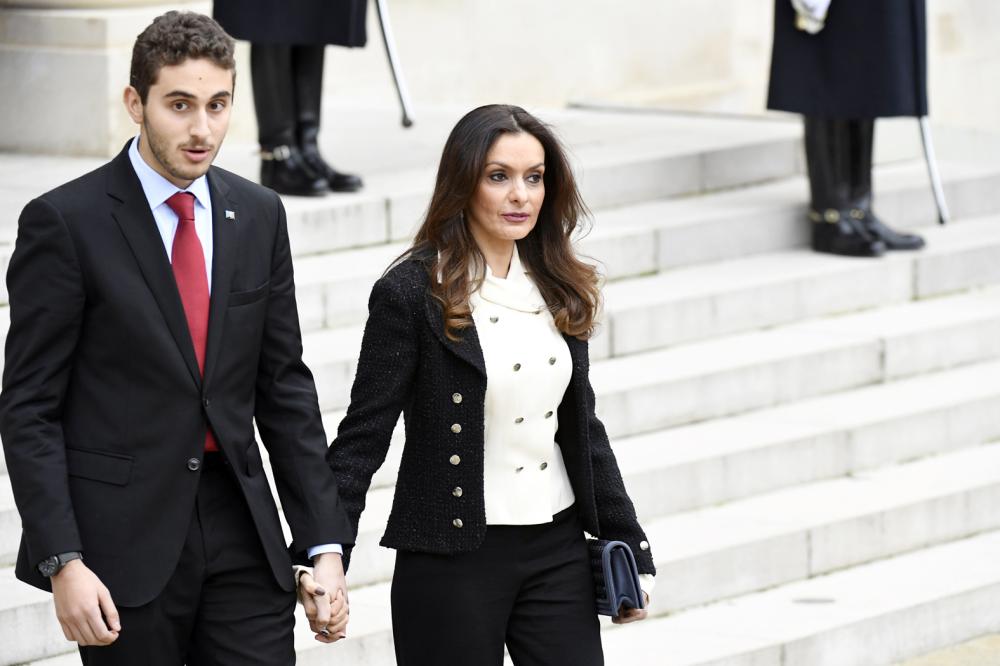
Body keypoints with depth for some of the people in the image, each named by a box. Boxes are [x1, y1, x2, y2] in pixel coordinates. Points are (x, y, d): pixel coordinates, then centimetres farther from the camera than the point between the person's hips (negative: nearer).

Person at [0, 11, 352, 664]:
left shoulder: (258, 214, 8)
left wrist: (325, 545, 5)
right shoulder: (64, 221, -7)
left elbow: (286, 387, 12)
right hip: (123, 537, -4)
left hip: (241, 533, 4)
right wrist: (61, 561, -15)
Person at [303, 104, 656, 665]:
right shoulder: (413, 293, -8)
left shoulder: (559, 291, 9)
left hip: (559, 553, 5)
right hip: (454, 557, -5)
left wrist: (630, 549, 15)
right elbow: (364, 435, -9)